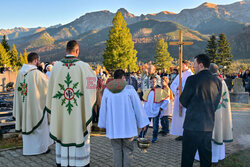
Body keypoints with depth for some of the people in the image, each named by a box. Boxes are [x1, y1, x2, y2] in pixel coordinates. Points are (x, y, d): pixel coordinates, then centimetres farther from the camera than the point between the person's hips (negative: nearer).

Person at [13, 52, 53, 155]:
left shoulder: (20, 72, 2)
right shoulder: (37, 73, -18)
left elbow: (17, 89, 10)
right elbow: (49, 85, -7)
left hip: (24, 106, 7)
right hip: (36, 105, -6)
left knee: (26, 124, 16)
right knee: (40, 126, 8)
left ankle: (28, 149, 25)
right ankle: (40, 148, 18)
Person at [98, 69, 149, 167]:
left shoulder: (107, 90, 1)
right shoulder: (129, 89, -7)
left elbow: (103, 108, 8)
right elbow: (138, 106, -4)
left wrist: (102, 124, 18)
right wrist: (142, 122, 5)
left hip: (113, 126, 2)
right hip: (127, 125, -2)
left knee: (116, 150, 10)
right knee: (128, 149, 6)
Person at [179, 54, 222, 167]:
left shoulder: (192, 79, -12)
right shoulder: (217, 81, 4)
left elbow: (182, 103, -5)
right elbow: (216, 104, 12)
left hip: (192, 125, -5)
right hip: (209, 125, 6)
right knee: (206, 157, 17)